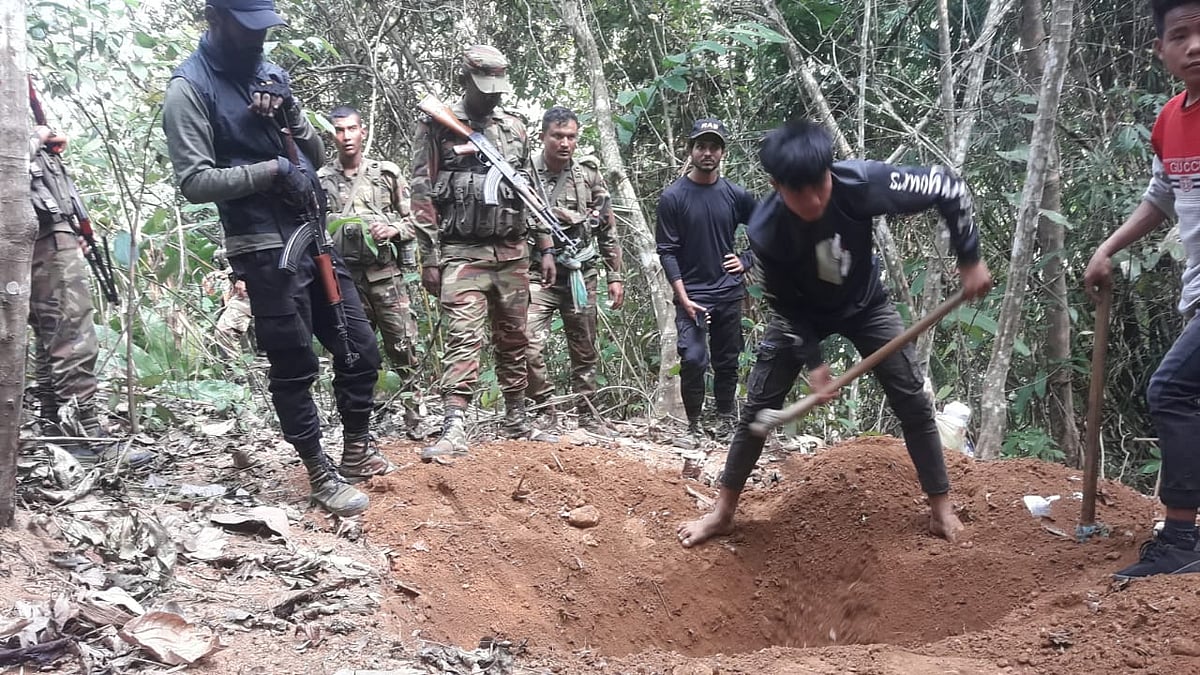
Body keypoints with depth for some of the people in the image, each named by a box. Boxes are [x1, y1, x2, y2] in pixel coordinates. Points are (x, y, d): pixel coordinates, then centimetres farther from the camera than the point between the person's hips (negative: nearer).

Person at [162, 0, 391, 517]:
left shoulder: (271, 74, 14)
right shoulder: (190, 88, -7)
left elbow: (316, 156, 15)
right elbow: (195, 182, -14)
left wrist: (290, 116, -4)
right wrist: (272, 169, -19)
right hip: (264, 250, -7)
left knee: (360, 349, 11)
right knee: (294, 367, 0)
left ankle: (356, 451, 28)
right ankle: (321, 476, 14)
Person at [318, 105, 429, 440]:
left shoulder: (388, 173, 5)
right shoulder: (320, 180, 5)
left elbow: (412, 220, 9)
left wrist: (392, 229, -10)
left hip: (386, 276, 0)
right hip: (343, 278, 1)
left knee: (403, 347, 0)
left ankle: (414, 418, 7)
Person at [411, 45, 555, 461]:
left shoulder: (514, 128, 13)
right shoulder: (437, 125, -1)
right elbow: (423, 193, -4)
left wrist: (545, 248, 12)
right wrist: (429, 257, -9)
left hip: (511, 254, 5)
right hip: (462, 254, -5)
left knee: (513, 340, 11)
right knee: (464, 340, -15)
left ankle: (517, 419, 23)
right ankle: (454, 430, -20)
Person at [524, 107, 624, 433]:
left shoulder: (589, 174, 4)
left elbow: (608, 230, 9)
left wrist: (615, 276, 6)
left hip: (581, 275, 3)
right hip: (537, 274, -3)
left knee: (585, 353, 11)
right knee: (530, 348, -16)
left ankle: (588, 416, 25)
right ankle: (546, 411, 2)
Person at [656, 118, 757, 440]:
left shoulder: (737, 195, 2)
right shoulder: (673, 196, -6)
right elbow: (667, 251, -6)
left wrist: (746, 260, 4)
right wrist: (683, 298, -12)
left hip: (729, 293, 3)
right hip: (692, 294, -3)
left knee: (727, 361, 11)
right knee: (693, 360, -15)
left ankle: (725, 419, 28)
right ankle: (693, 425, 1)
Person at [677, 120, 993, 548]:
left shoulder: (861, 183, -36)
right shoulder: (765, 232, -35)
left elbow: (949, 188, -22)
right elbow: (784, 304, -18)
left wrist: (969, 259, -21)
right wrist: (812, 361, -23)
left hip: (864, 305, 1)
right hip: (801, 314, -1)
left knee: (913, 400, -3)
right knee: (758, 408, -3)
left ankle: (941, 507, 14)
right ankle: (723, 513, 11)